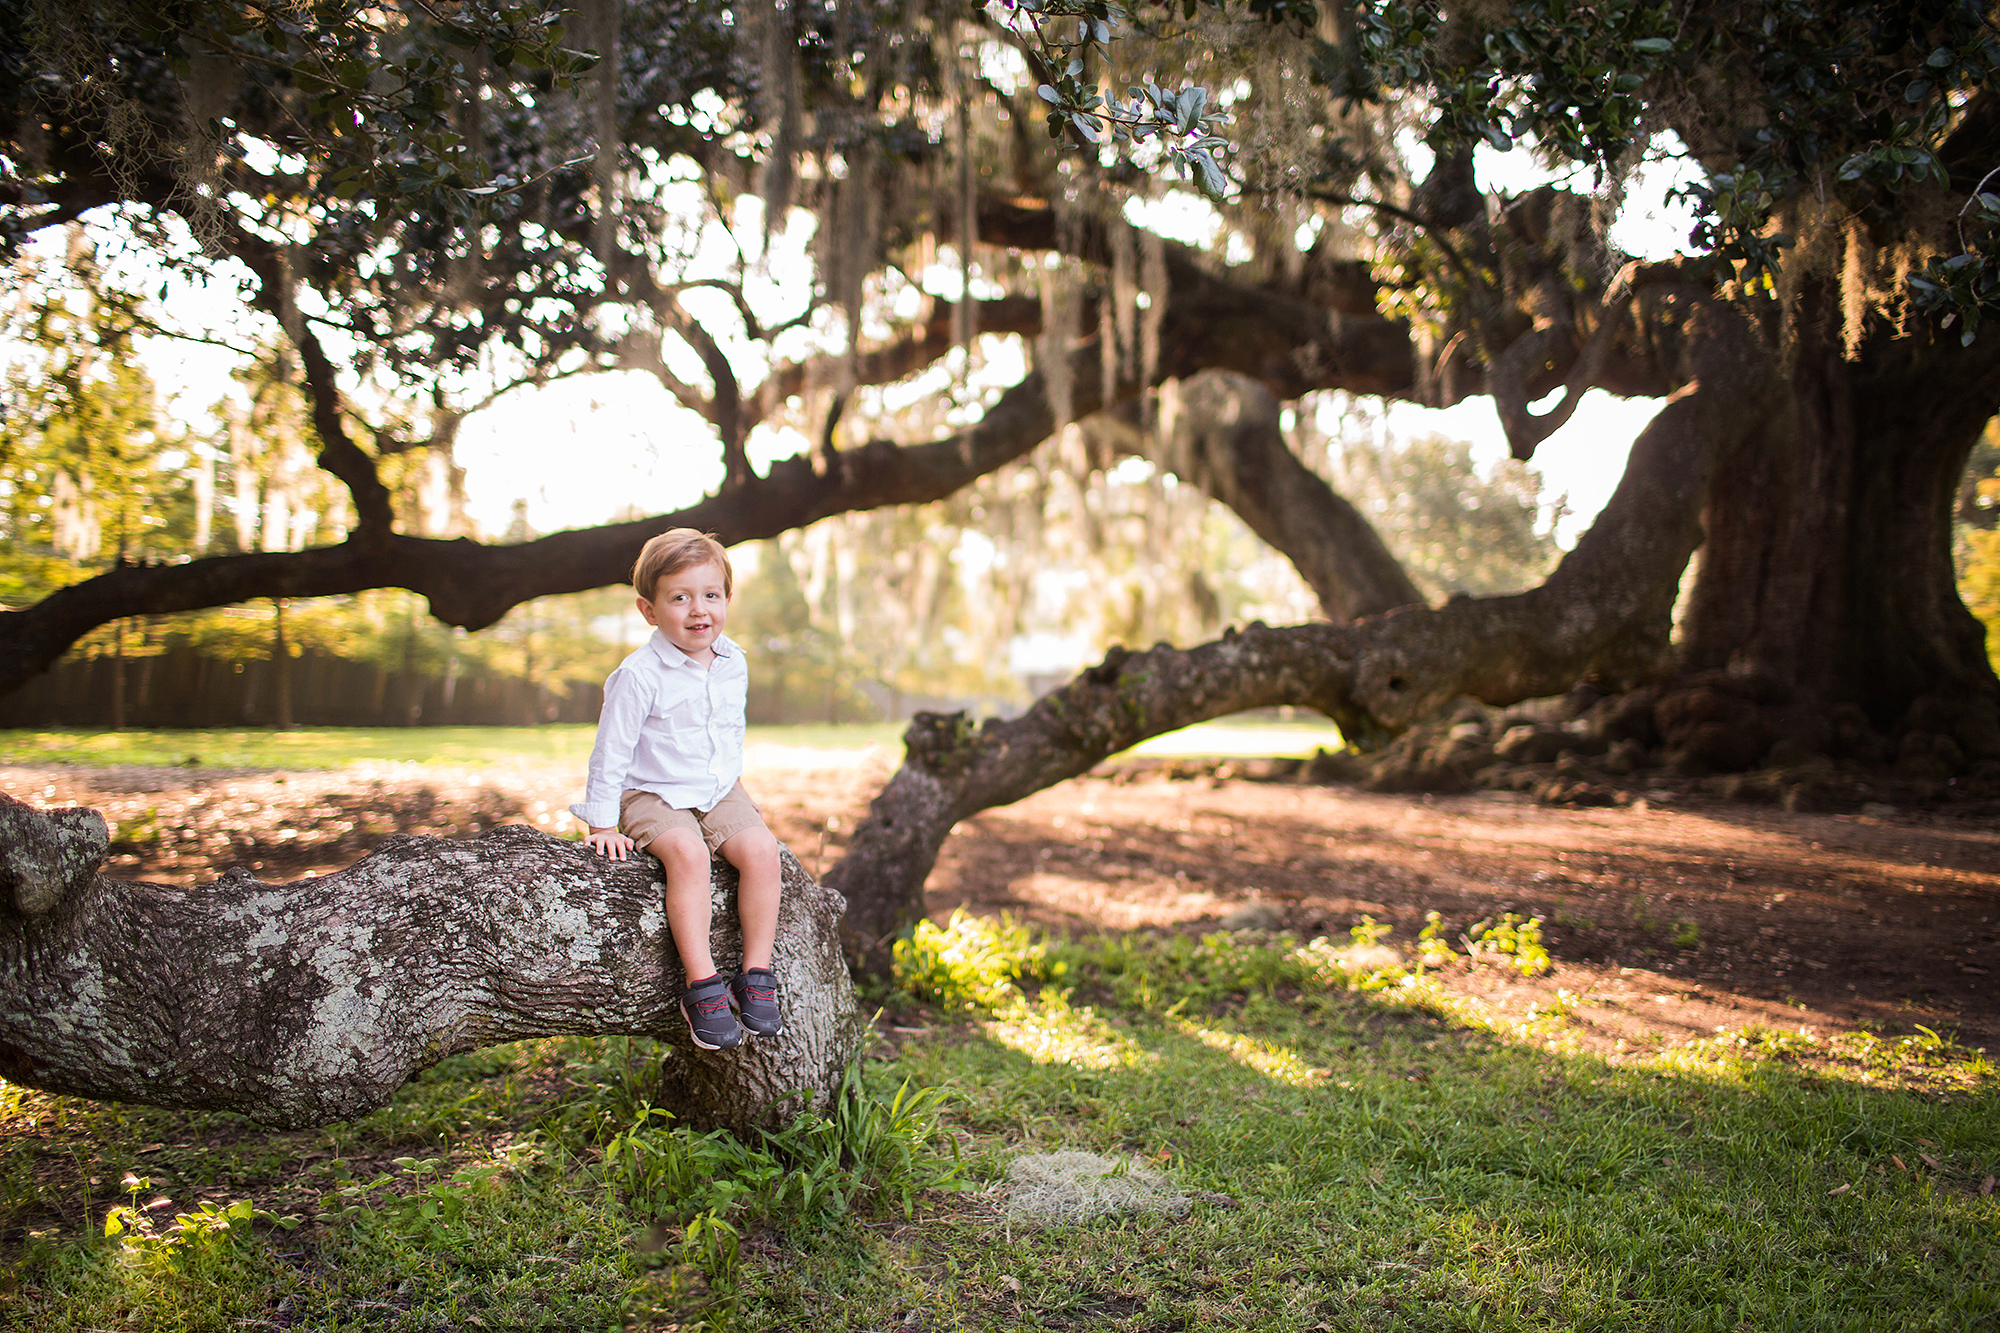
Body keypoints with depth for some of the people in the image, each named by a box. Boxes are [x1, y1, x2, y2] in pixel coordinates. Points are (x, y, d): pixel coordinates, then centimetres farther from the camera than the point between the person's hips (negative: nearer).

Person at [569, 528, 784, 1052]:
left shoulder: (733, 664, 2)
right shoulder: (640, 675, -16)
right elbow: (611, 751, -11)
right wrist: (604, 822, -10)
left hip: (719, 792, 5)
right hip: (653, 796, -5)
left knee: (761, 849, -20)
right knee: (688, 852, -33)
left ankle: (757, 974, -12)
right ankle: (702, 985, -30)